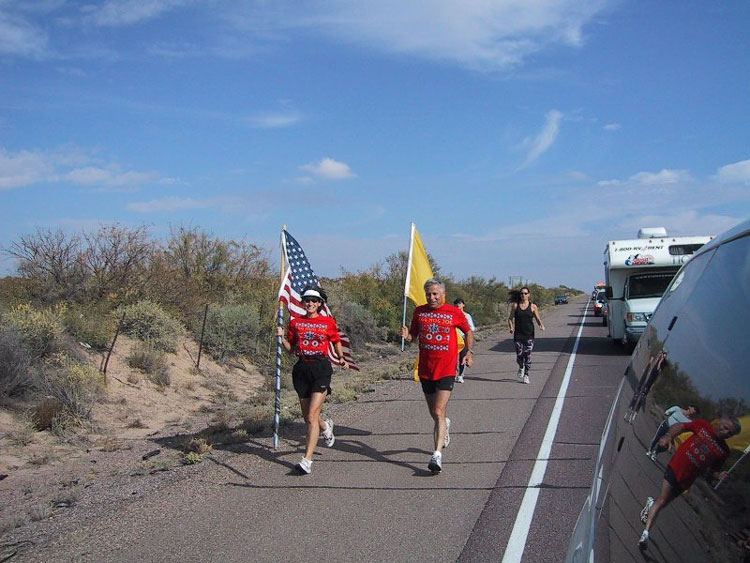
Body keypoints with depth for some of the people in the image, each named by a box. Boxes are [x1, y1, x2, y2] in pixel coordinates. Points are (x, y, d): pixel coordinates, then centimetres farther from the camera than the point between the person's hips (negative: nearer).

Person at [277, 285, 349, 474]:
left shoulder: (328, 322, 2)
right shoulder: (295, 322, 8)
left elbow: (336, 342, 17)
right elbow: (291, 348, 12)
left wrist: (341, 358, 4)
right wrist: (281, 336, -5)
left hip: (321, 368, -4)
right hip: (302, 369, 4)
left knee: (312, 417, -14)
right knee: (308, 418, 13)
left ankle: (307, 460, -14)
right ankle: (326, 426, 49)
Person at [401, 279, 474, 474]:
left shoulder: (454, 312, -2)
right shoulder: (419, 311, 5)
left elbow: (468, 332, 13)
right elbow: (413, 335, 12)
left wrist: (469, 352, 3)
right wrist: (407, 336, -10)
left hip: (446, 370, -4)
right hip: (425, 370, 4)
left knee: (439, 412, -15)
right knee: (434, 412, 17)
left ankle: (437, 454, -16)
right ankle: (445, 425, 51)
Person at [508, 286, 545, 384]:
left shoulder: (533, 306, 2)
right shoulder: (515, 305, 4)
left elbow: (538, 319, 6)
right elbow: (510, 318, 8)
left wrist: (541, 325, -14)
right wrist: (511, 327, -9)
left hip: (529, 334, -1)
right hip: (518, 334, 1)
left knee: (528, 355, -6)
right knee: (519, 355, -1)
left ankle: (526, 375, 9)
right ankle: (521, 368, 32)